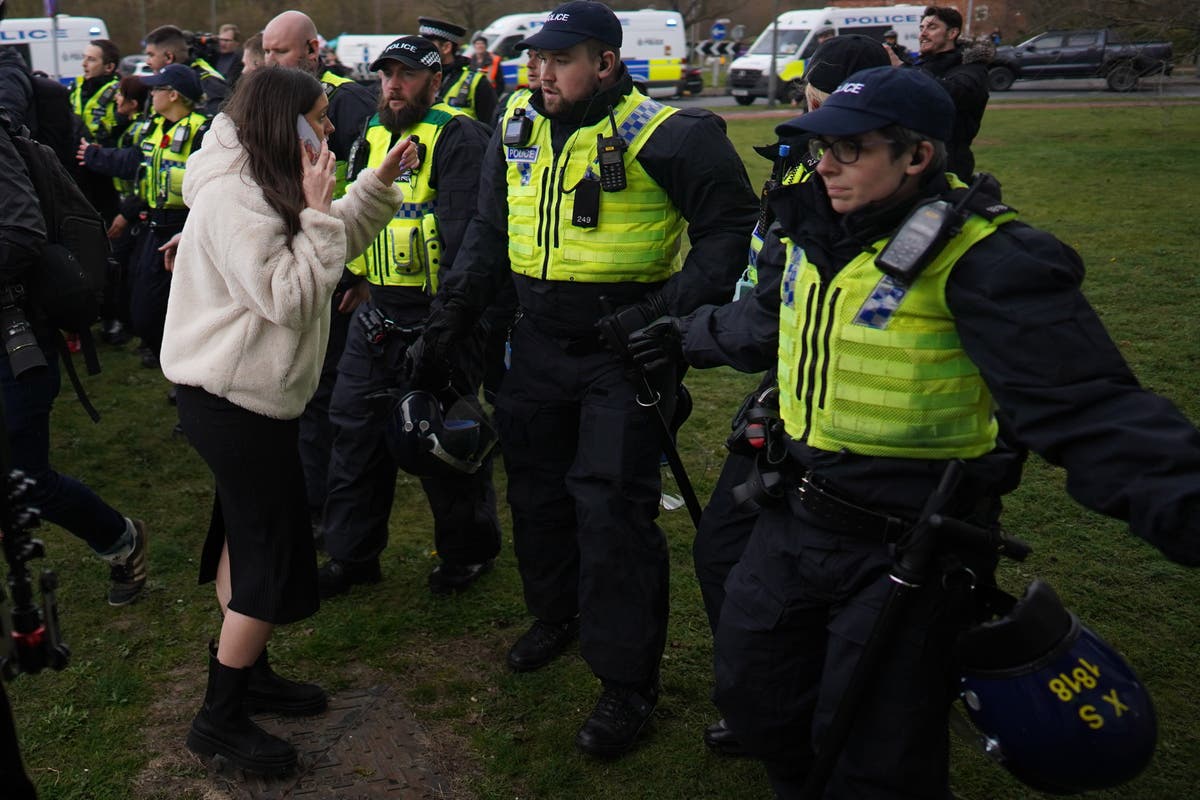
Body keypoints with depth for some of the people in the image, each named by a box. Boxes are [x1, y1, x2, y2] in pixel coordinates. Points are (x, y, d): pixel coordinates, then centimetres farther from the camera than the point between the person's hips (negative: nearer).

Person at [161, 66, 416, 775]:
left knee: (249, 535, 19)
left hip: (247, 392, 11)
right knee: (275, 554, -4)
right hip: (235, 399, -11)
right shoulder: (232, 198, -22)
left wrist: (379, 183, 7)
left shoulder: (264, 186, 11)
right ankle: (220, 719, 8)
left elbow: (337, 242, 16)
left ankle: (247, 671, 34)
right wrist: (317, 212, -22)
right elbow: (290, 299, -25)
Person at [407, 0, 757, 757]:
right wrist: (448, 319, 5)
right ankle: (557, 611, 43)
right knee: (537, 487, 18)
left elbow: (733, 228, -10)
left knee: (612, 507, -7)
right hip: (540, 344, 7)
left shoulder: (664, 136, -14)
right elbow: (489, 235, 13)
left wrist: (671, 312, -20)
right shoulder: (517, 134, 5)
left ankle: (629, 681, 9)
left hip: (626, 350, -6)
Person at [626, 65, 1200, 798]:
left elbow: (1089, 409, -28)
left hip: (907, 551, -7)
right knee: (754, 693, 21)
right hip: (795, 518, 8)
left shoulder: (984, 261, -22)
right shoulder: (816, 232, 2)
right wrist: (690, 338, 36)